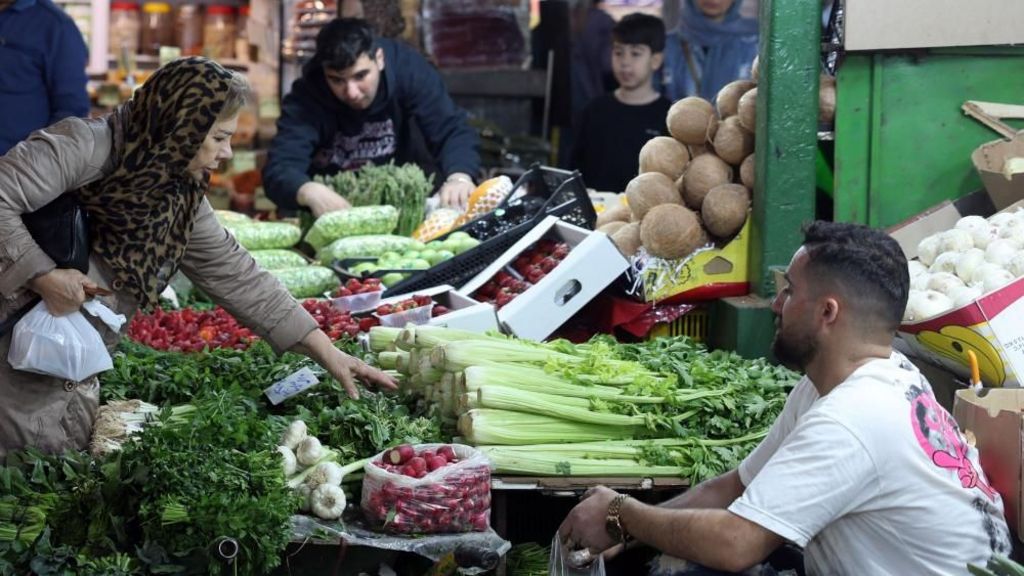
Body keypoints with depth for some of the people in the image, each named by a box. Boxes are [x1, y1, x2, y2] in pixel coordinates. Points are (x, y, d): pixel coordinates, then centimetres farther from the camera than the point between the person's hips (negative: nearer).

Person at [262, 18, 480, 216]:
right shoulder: (307, 96, -25)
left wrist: (459, 177, -47)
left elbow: (452, 130, -24)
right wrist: (310, 192, -60)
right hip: (331, 209, -1)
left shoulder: (407, 68, -21)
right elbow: (279, 169, -36)